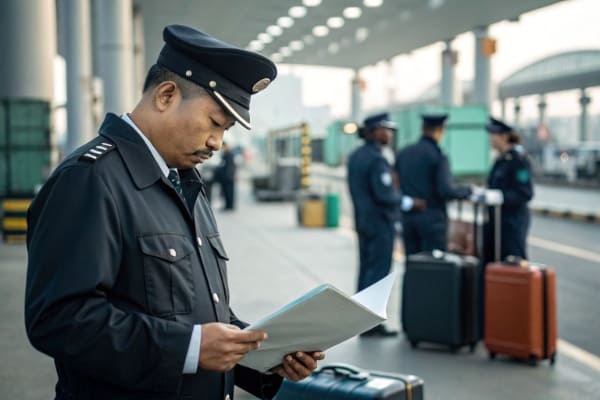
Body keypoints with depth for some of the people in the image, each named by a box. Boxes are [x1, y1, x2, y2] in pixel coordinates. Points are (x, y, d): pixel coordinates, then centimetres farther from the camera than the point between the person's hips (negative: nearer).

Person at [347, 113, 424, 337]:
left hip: (363, 221, 9)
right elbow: (384, 195, -23)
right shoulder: (377, 160, -18)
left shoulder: (355, 156, 9)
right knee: (378, 273, -2)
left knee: (366, 270, 13)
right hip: (380, 223, -9)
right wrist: (409, 202, -12)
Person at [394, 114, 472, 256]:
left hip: (408, 217, 5)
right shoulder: (438, 156, -11)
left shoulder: (402, 153, 6)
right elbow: (447, 190, -17)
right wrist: (467, 191, -2)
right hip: (432, 218, -5)